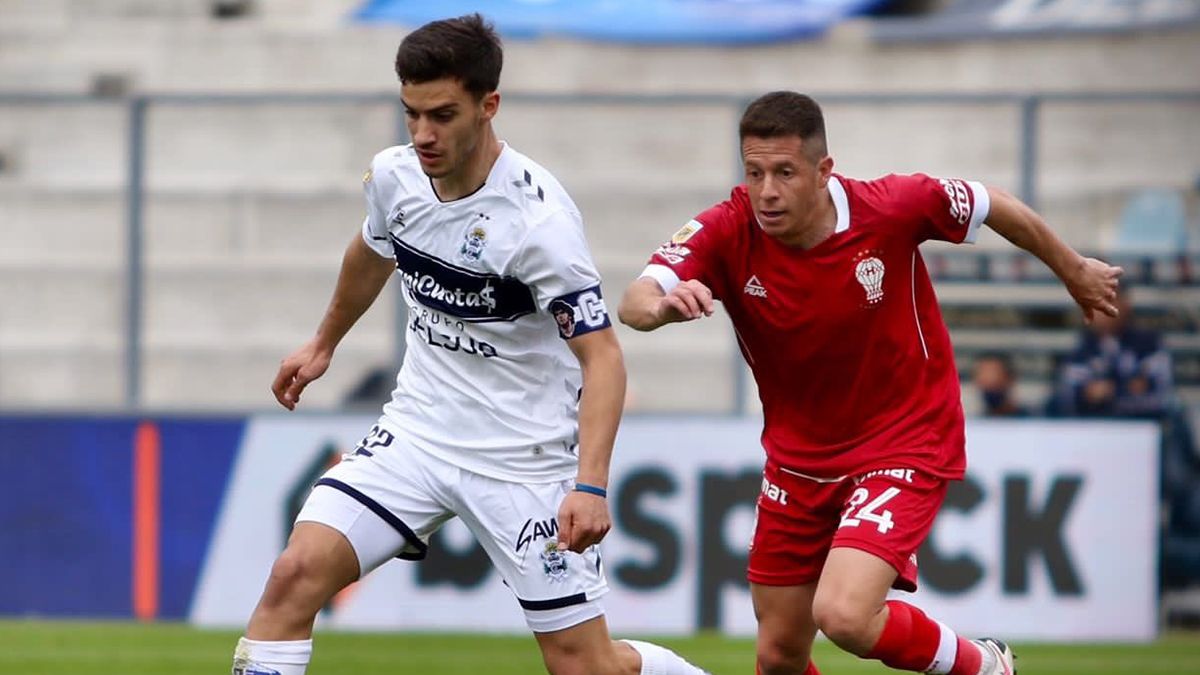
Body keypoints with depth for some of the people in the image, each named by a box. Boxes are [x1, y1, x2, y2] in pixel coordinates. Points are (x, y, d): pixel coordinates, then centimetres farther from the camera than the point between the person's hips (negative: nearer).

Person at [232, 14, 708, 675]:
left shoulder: (538, 217, -23)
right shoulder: (394, 176, -4)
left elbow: (601, 355, -21)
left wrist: (590, 485, -32)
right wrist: (323, 343, 35)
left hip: (526, 458, -5)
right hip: (418, 431, 5)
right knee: (297, 572, -15)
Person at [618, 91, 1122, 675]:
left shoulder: (894, 207, -22)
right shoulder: (726, 232, -18)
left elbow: (994, 207, -3)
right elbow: (634, 303, -32)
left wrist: (1074, 271, 14)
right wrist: (661, 304, -57)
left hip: (905, 446, -4)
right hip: (797, 459, 4)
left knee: (844, 616, -25)